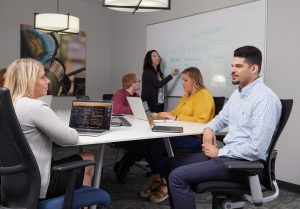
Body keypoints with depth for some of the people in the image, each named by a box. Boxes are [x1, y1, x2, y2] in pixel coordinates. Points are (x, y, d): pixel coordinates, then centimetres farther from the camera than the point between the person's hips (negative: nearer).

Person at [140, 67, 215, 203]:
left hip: (196, 138, -9)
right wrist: (164, 114, 4)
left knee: (157, 145, -26)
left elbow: (200, 120, -20)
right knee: (149, 142, -13)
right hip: (182, 134, 9)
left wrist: (175, 118, -20)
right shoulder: (186, 95, 21)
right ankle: (157, 180, -2)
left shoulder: (204, 95, -8)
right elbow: (176, 113, 25)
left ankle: (166, 184, -10)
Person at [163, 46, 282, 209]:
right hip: (227, 153, 9)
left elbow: (256, 149, -24)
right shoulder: (237, 93, 12)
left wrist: (220, 152, -14)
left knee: (177, 176, -19)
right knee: (171, 165, 7)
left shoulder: (265, 98, -19)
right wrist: (209, 128, 3)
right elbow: (221, 118, 27)